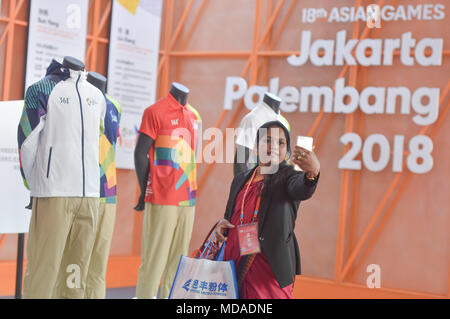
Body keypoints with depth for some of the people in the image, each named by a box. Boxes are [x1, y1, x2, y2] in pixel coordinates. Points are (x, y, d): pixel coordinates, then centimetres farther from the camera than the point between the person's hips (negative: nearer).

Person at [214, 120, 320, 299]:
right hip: (233, 264, 5)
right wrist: (223, 223, 2)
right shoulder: (241, 180, 15)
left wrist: (312, 172, -49)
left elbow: (302, 190, -26)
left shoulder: (287, 177, -2)